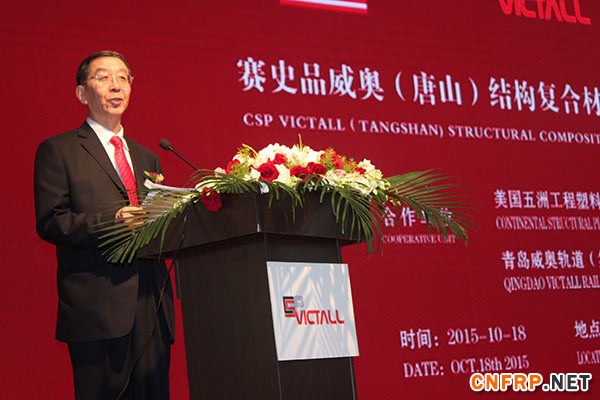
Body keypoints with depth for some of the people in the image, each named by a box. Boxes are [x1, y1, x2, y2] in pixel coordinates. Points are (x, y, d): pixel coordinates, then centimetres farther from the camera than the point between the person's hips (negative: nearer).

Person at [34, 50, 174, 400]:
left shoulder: (147, 158, 23)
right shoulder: (58, 151, 3)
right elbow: (50, 222, -7)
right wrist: (112, 222, -20)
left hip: (152, 304, 6)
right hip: (97, 304, -5)